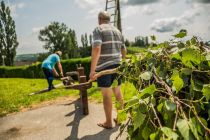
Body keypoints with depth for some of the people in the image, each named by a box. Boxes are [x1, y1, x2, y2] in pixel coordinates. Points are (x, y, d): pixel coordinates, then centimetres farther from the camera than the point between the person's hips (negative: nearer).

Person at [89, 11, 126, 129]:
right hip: (117, 65, 7)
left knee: (107, 95, 3)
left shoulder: (99, 29, -6)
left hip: (104, 66, -6)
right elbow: (124, 51, 17)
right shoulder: (117, 31, 15)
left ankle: (108, 122, 15)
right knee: (118, 93, 15)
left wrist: (92, 70, -21)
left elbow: (96, 49, -21)